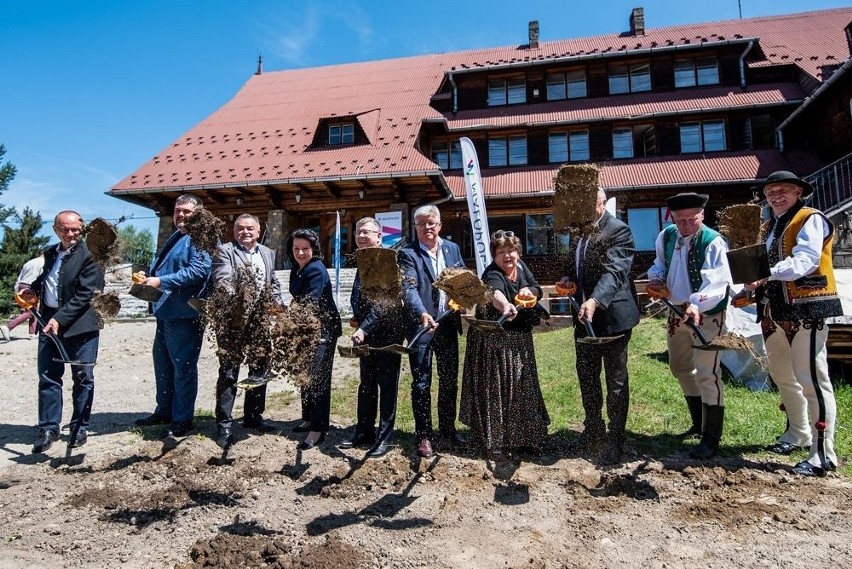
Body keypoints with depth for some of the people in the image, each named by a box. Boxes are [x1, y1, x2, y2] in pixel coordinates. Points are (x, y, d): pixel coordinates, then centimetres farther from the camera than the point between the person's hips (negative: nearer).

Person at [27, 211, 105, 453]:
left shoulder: (89, 255, -10)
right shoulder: (50, 253, 13)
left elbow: (85, 295, -15)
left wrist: (60, 319, -19)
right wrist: (33, 288, 9)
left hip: (80, 325, -6)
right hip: (49, 322, 6)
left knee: (83, 378, 5)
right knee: (48, 377, 7)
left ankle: (79, 428, 18)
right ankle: (48, 428, 18)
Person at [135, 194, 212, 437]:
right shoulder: (174, 238, 20)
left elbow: (198, 271, -25)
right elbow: (159, 267, 30)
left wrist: (161, 282, -24)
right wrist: (148, 278, 9)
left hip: (185, 314, -10)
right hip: (165, 312, 10)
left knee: (183, 367, -1)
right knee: (162, 363, 19)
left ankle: (183, 419, 9)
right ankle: (164, 411, 33)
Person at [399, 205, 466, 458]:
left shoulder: (452, 248, 9)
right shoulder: (408, 253, -7)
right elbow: (409, 288, -20)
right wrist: (422, 314, -36)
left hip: (448, 324, 5)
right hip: (421, 325, -5)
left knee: (449, 380, 15)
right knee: (421, 383, 2)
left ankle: (448, 428, 32)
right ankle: (424, 435, 15)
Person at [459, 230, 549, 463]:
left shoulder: (521, 267, 1)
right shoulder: (492, 274, -22)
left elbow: (537, 289, 8)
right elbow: (495, 293, -44)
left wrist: (529, 291, -16)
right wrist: (505, 306, -66)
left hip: (520, 341, 7)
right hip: (494, 342, -7)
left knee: (522, 389, 16)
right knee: (495, 390, -1)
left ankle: (524, 437, 33)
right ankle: (493, 443, 11)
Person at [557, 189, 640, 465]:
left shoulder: (618, 230, -13)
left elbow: (614, 271, -26)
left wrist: (595, 301, -40)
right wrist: (569, 280, 1)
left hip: (612, 315, -7)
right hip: (584, 316, 8)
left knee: (616, 380, 5)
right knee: (586, 377, 17)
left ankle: (615, 440, 18)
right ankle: (593, 430, 35)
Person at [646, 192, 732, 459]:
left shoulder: (713, 241, -19)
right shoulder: (666, 237, -1)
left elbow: (715, 282, -31)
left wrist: (696, 305, -47)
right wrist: (655, 279, -4)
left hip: (707, 316, -7)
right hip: (676, 313, 8)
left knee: (706, 373, -8)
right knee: (680, 367, 19)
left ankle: (711, 438, 5)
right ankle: (699, 423, 38)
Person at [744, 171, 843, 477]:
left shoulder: (811, 219, -5)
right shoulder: (769, 228, 20)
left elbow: (804, 261, -20)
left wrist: (767, 273, -32)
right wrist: (753, 286, 3)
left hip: (806, 309, -9)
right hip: (775, 311, 9)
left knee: (811, 379, -8)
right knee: (781, 375, 19)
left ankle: (823, 454, 0)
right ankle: (798, 433, 37)